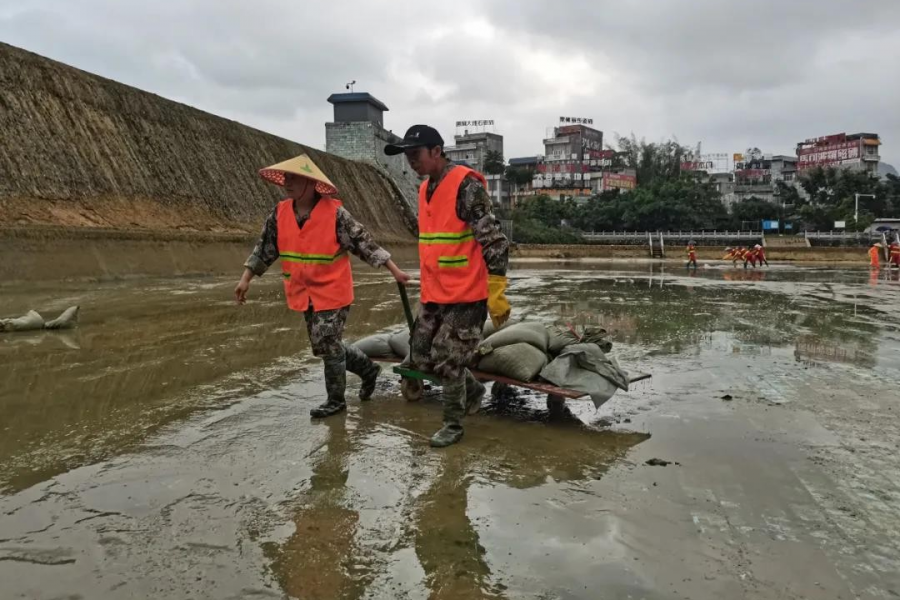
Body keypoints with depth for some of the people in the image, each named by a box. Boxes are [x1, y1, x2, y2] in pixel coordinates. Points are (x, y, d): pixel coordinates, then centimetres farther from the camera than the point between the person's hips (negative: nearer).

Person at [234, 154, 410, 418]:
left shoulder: (335, 213, -17)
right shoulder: (280, 213, -1)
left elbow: (364, 243, -13)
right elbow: (264, 248, 8)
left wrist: (394, 270, -13)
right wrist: (245, 278, 6)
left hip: (332, 293, -6)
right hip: (304, 295, 6)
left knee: (328, 347, -1)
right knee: (325, 345, 16)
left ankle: (335, 400, 20)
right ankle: (368, 368, 37)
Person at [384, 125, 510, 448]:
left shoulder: (467, 186, -16)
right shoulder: (425, 189, 11)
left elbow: (494, 240, -18)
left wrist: (496, 293, -19)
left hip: (465, 295, -9)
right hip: (433, 295, 9)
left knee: (449, 362, 0)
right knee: (421, 357, 13)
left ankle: (453, 424, 21)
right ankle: (473, 389, 35)